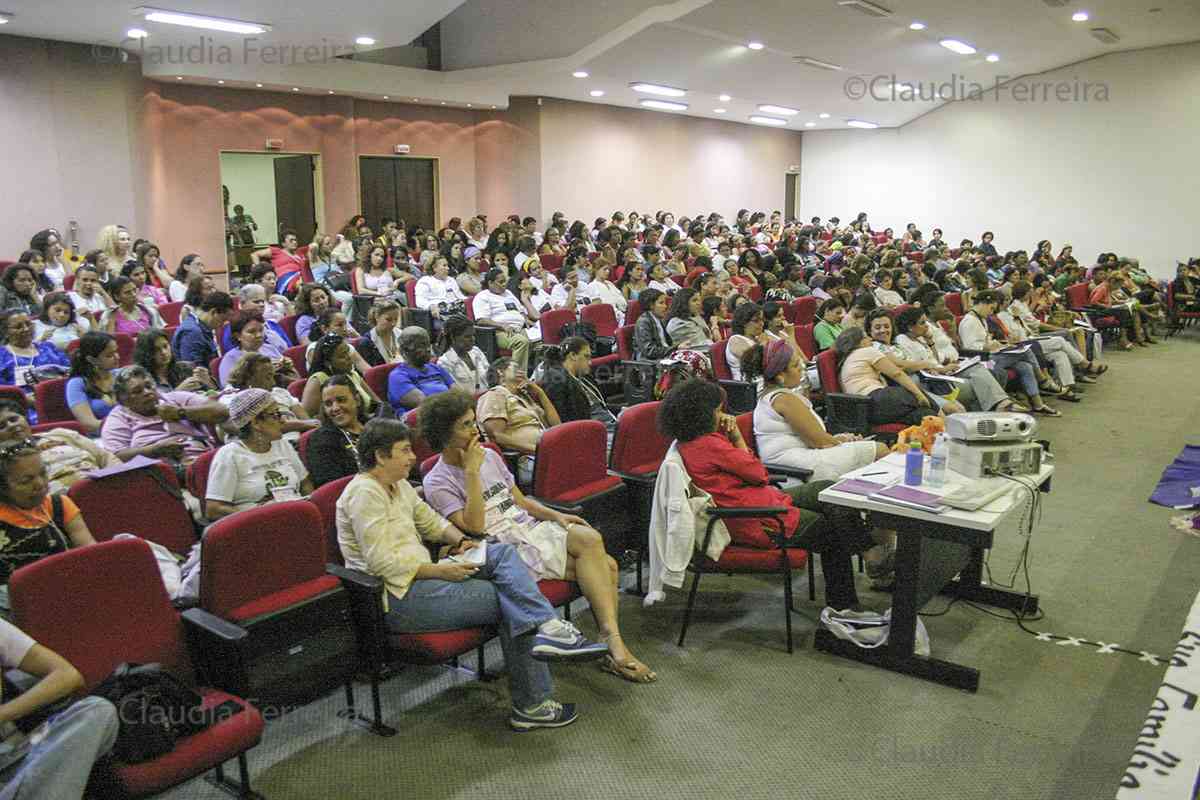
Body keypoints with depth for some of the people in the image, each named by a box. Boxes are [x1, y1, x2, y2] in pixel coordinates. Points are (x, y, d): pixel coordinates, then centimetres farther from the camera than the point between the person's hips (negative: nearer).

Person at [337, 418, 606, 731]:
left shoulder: (399, 486, 15)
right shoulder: (365, 492, -15)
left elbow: (433, 523, 24)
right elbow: (381, 563, -21)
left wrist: (459, 540, 3)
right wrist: (441, 570, -19)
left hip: (420, 576, 9)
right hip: (398, 598, -9)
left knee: (503, 552, -10)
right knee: (509, 603, -12)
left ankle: (547, 628, -26)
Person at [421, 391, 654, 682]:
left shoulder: (489, 455, 15)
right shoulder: (437, 483, -5)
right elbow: (474, 526, -17)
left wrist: (556, 516, 6)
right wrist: (471, 472, -18)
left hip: (533, 527, 7)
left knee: (607, 565, -18)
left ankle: (611, 643, -16)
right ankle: (612, 645, -20)